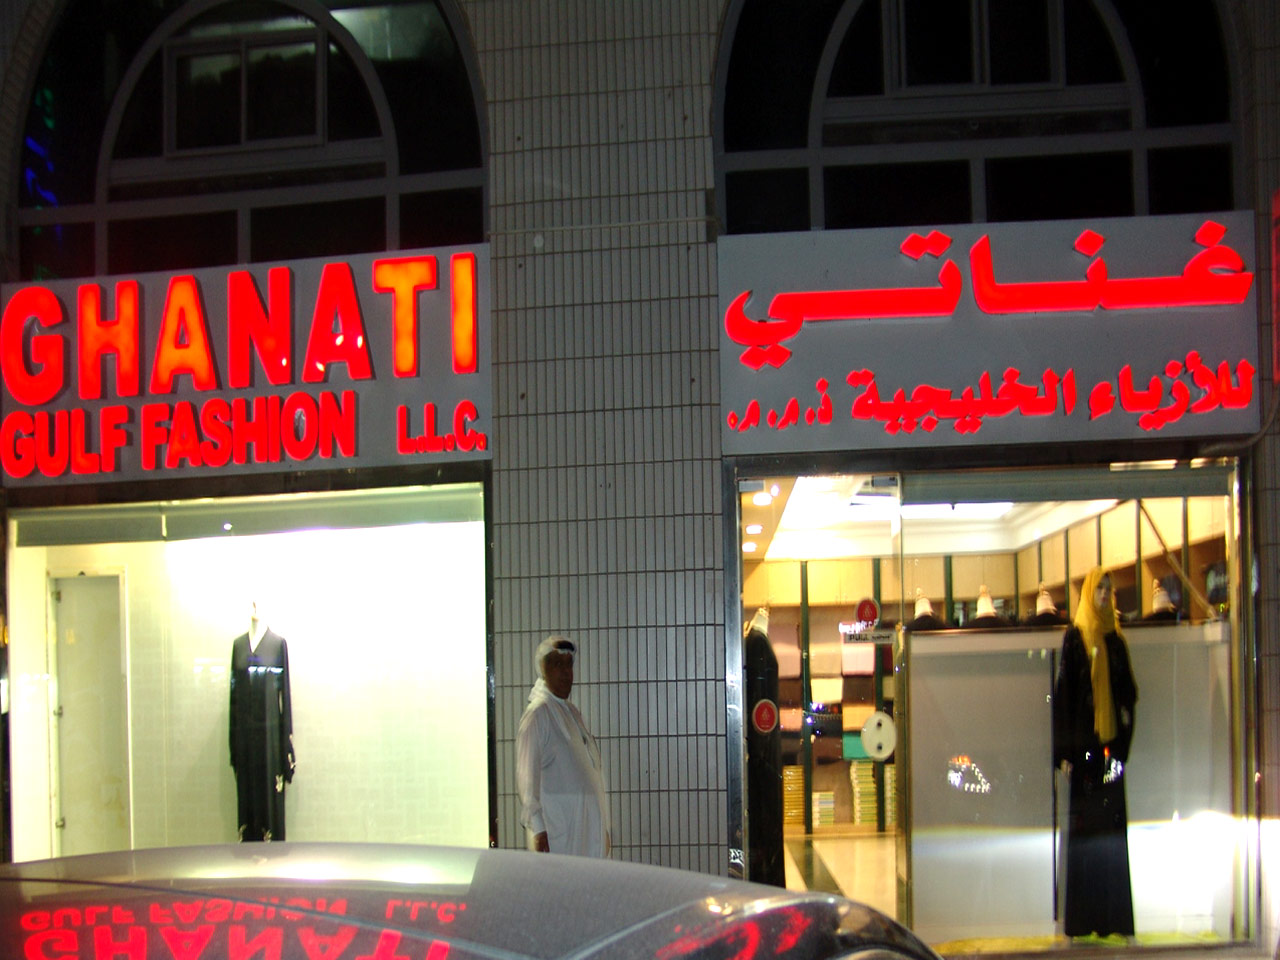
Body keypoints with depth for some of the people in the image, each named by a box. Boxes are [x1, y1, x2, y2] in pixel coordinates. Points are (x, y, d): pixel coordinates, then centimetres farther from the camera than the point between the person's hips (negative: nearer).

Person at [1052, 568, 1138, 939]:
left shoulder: (1116, 640, 13)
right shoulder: (1075, 638, -1)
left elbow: (1128, 691, 16)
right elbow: (1064, 694, -5)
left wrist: (1123, 741, -1)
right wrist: (1064, 752, -11)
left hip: (1111, 741, 5)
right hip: (1084, 743, -5)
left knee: (1114, 830, 5)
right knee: (1083, 825, -3)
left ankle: (1111, 917, 8)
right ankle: (1080, 919, 1)